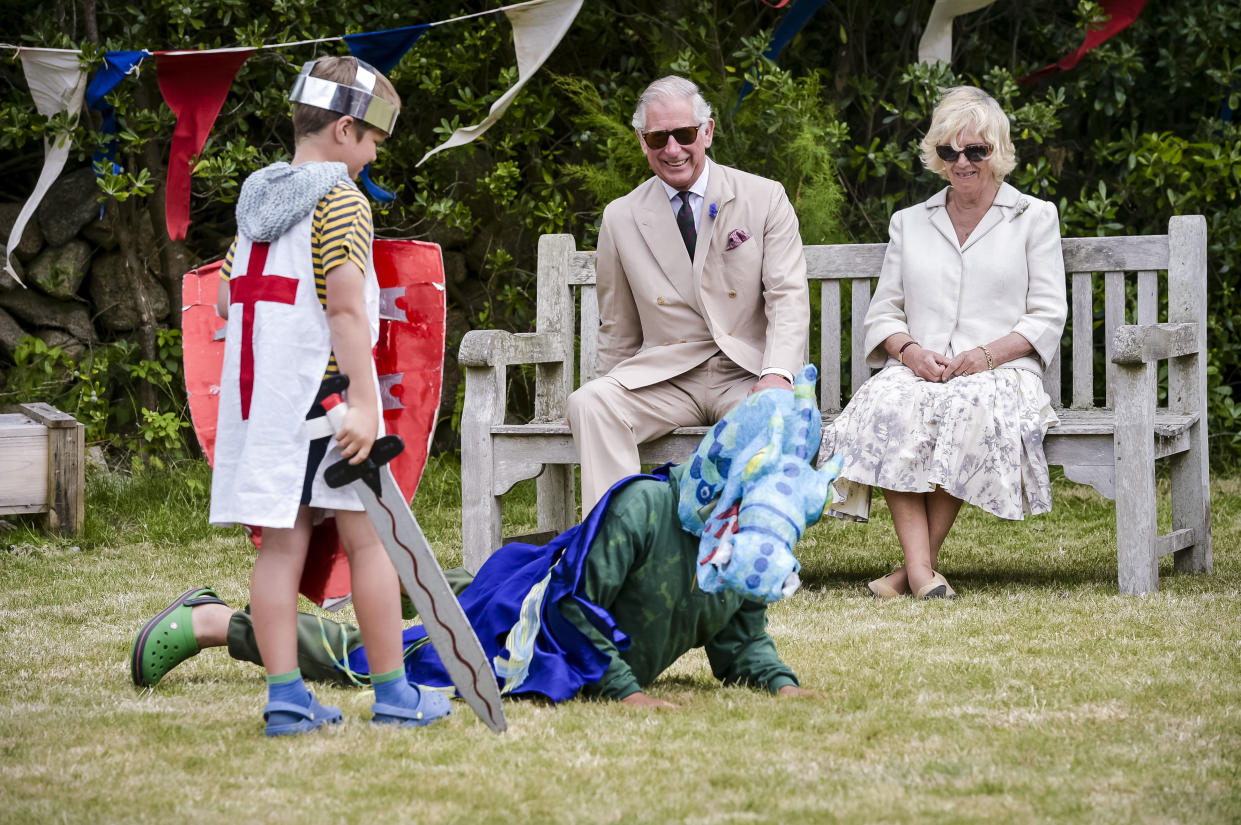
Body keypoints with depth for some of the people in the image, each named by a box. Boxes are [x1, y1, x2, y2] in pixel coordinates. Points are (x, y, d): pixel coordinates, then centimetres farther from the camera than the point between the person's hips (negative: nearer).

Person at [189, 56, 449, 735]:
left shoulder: (255, 200, 13)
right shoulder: (340, 201, -9)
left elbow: (227, 300, 16)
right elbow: (345, 304, -18)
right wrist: (363, 402, -22)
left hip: (256, 396, 6)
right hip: (325, 392, -6)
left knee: (281, 544, 4)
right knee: (367, 540, 3)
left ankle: (286, 696, -1)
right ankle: (392, 693, 8)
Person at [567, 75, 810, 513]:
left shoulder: (765, 199, 5)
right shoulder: (621, 218, 11)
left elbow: (788, 296, -3)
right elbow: (618, 330, 19)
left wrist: (777, 374, -20)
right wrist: (610, 404, 9)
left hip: (746, 373, -2)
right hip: (663, 376, 2)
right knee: (587, 403, -27)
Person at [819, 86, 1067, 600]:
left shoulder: (1034, 218, 15)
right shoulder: (909, 224, 23)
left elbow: (1047, 317, 6)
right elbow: (883, 314, 17)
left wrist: (987, 354, -11)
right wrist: (910, 351, -7)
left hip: (1001, 371, -2)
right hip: (918, 371, 2)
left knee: (971, 406, -39)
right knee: (888, 404, -35)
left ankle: (916, 565, -34)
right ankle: (921, 572, -44)